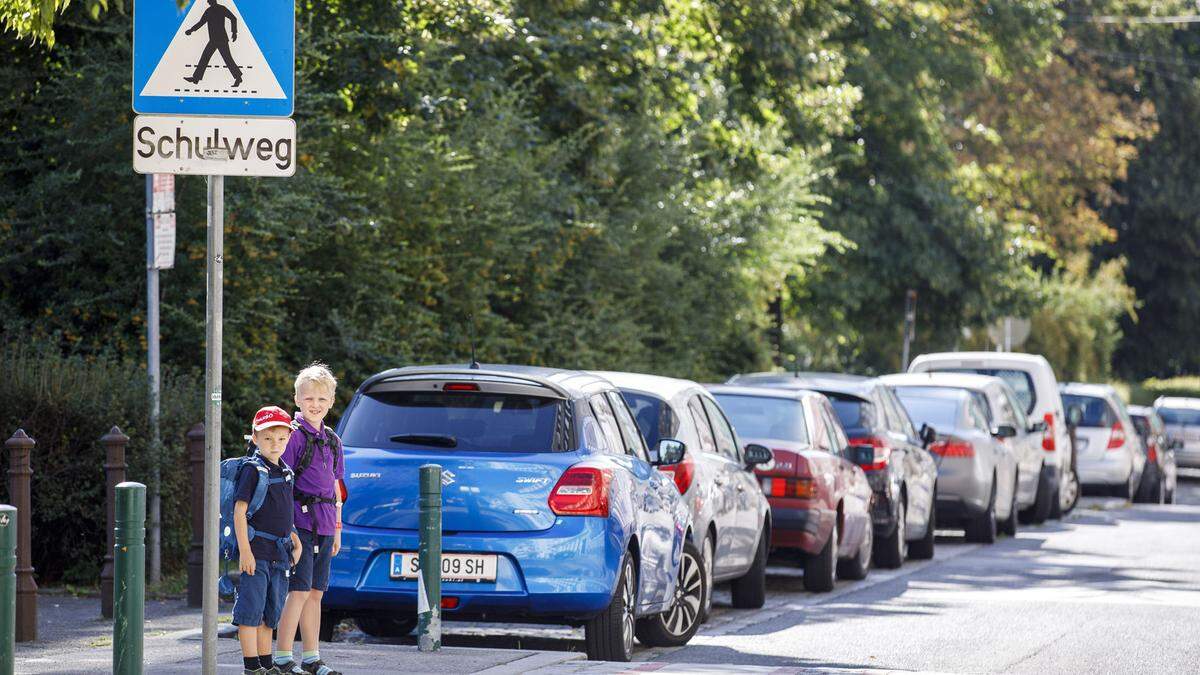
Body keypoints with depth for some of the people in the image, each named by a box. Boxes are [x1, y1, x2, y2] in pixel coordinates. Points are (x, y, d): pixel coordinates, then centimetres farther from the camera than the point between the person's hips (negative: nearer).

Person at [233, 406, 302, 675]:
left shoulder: (285, 473, 14)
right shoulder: (252, 470, -9)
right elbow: (239, 511, -13)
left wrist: (294, 539, 17)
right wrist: (244, 551, -19)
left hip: (278, 554, 8)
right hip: (256, 550, -8)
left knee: (269, 613, 14)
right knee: (251, 610, -6)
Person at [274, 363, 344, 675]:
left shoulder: (332, 441, 16)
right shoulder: (294, 435, -7)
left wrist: (337, 528, 20)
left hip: (323, 526, 7)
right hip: (299, 520, -7)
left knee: (316, 592, 10)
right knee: (300, 590, -11)